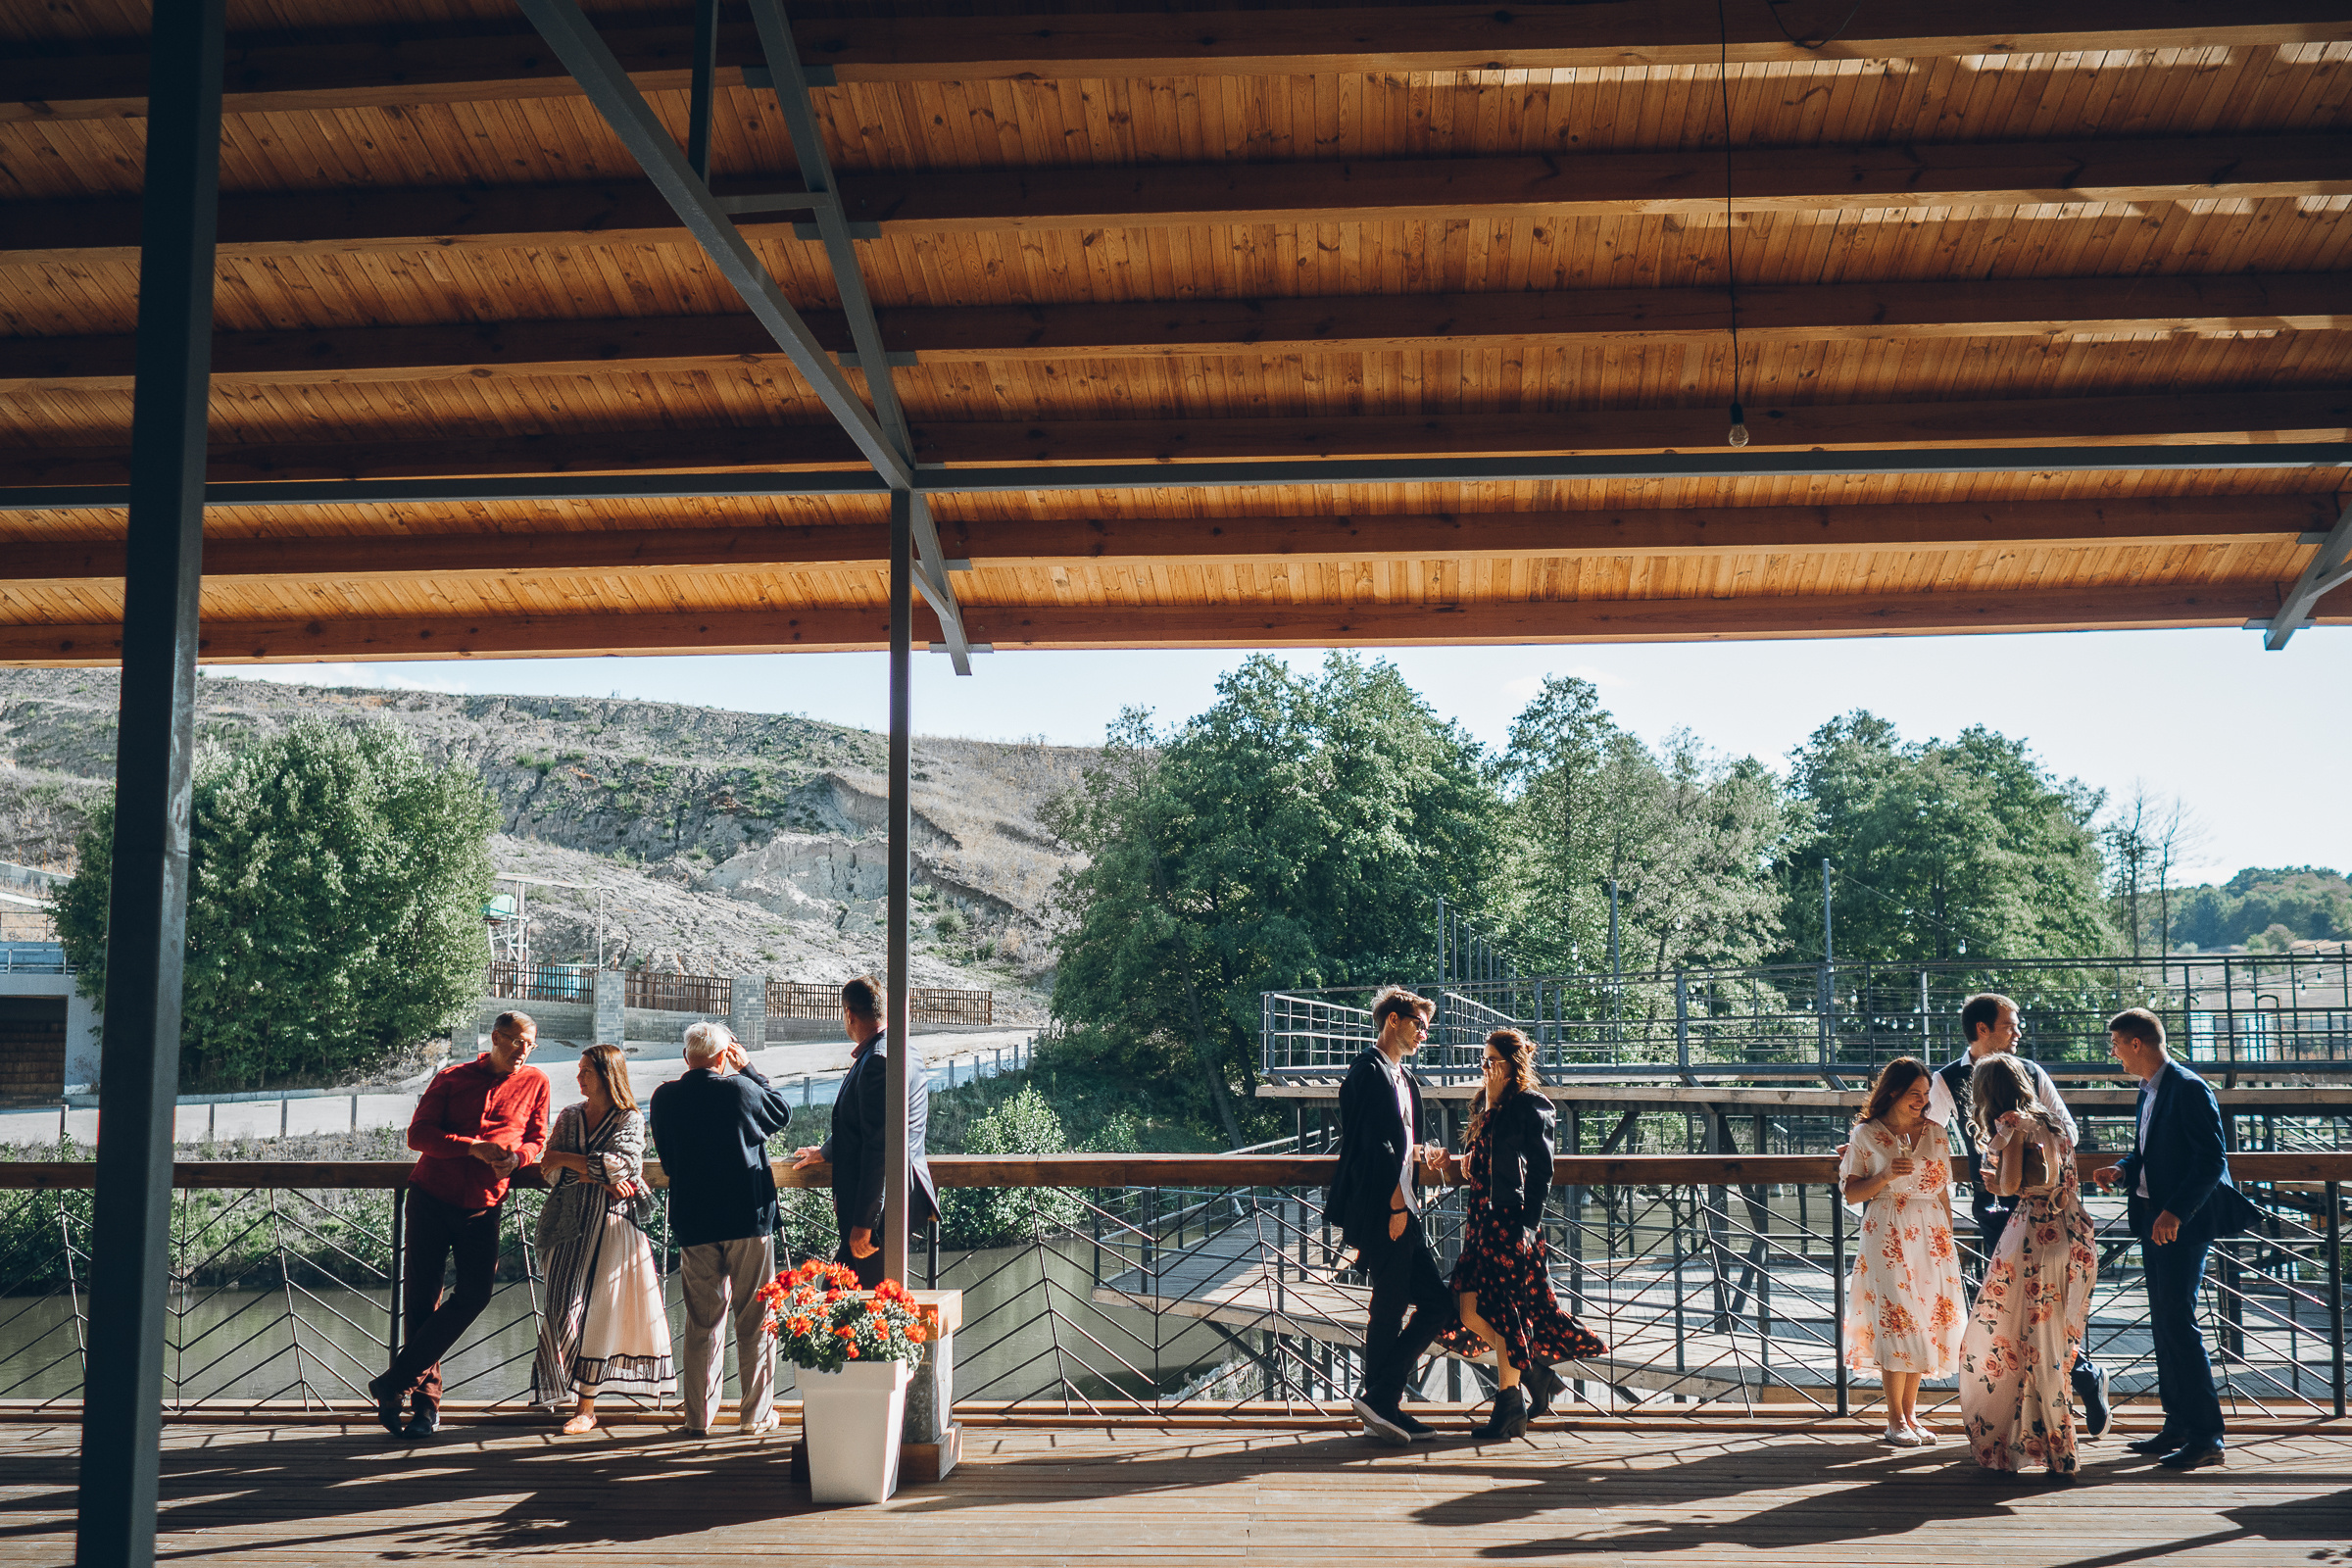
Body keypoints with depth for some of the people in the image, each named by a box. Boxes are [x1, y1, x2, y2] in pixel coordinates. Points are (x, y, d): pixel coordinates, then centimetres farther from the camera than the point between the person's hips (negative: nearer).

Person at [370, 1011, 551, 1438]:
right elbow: (418, 1134, -3)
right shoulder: (452, 1078, 4)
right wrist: (473, 1147, -17)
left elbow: (537, 1140, 13)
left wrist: (515, 1157, -11)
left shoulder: (535, 1083, 8)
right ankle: (426, 1399, 12)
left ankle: (394, 1384, -2)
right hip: (432, 1198, -1)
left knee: (474, 1293, -12)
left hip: (483, 1205, 1)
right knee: (421, 1298, 0)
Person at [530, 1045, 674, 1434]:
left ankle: (585, 1406, -1)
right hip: (569, 1222, 4)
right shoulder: (568, 1117, 14)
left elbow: (617, 1164, -14)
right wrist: (599, 1179, -12)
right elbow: (550, 1172, 2)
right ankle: (582, 1397, 8)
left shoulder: (630, 1121, 2)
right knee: (564, 1308, -2)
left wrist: (565, 1159, -7)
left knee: (597, 1310, -5)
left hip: (609, 1222, -4)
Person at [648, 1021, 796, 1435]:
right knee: (755, 1321, 7)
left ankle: (699, 1415, 14)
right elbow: (783, 1111, 9)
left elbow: (667, 1162, 10)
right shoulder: (741, 1089, -11)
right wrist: (748, 1068, 11)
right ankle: (756, 1413, 12)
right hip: (748, 1218, -3)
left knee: (702, 1323, 11)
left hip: (693, 1225, 3)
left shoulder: (664, 1098, -1)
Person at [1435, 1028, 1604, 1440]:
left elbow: (1541, 1172, -9)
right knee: (1470, 1309, 1)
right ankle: (1534, 1372, 16)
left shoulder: (1530, 1107, -7)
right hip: (1484, 1217, 8)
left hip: (1512, 1220, -8)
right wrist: (1468, 1164, 9)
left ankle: (1510, 1408, 7)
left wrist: (1528, 1224, -13)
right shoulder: (1486, 1104, 17)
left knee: (1503, 1309, -5)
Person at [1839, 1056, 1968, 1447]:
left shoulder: (1934, 1133, 9)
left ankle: (1911, 1412, 15)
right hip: (1887, 1237, -4)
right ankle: (1895, 1420, 1)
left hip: (1930, 1235, 4)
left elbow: (1943, 1192, 13)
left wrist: (1948, 1239, 10)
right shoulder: (1865, 1135, -1)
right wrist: (1885, 1176, -16)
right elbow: (1852, 1194, -1)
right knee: (1895, 1324, -7)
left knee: (1924, 1322, 4)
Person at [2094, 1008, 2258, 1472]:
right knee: (2163, 1324, 13)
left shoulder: (2190, 1089, -15)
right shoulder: (2148, 1091, 14)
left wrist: (2176, 1212, -25)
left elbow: (2213, 1159, -20)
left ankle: (2207, 1436, -7)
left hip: (2183, 1224, -10)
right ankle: (2179, 1425, 22)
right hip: (2153, 1219, 10)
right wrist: (2122, 1169, 3)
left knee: (2178, 1322, -11)